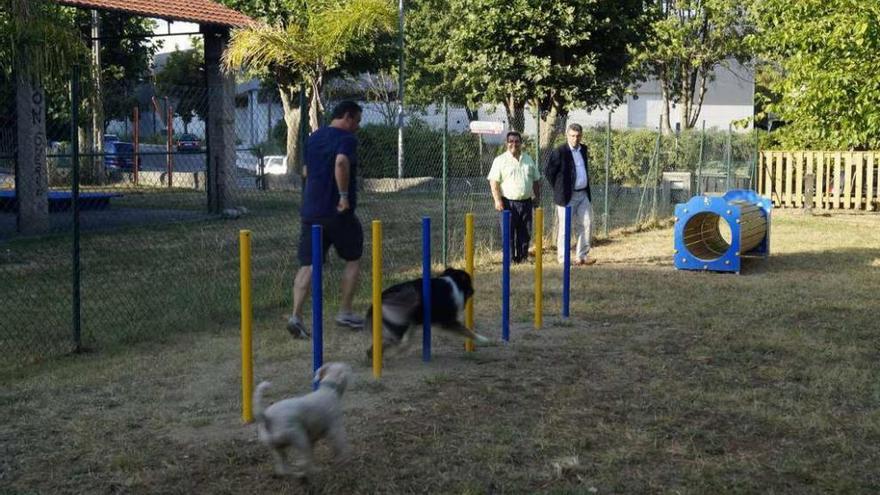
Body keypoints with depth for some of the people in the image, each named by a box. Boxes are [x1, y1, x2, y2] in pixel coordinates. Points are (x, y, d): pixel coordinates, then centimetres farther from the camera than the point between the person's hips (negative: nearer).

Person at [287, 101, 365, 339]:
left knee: (307, 265, 3)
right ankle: (345, 312, 17)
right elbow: (341, 162, -29)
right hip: (338, 212, -6)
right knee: (353, 259, 14)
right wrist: (345, 195, -24)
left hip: (310, 211, 6)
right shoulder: (346, 138, -9)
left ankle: (296, 315, -11)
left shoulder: (312, 138, 15)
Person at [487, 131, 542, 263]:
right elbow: (494, 182, -6)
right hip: (508, 202, -4)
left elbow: (536, 180, 20)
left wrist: (537, 197, 13)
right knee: (508, 234, -4)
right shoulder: (500, 160, -1)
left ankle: (522, 258, 16)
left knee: (525, 233, 7)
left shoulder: (528, 160, 14)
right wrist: (497, 200, -15)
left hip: (526, 202, 5)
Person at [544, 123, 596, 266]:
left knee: (586, 225, 5)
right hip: (567, 196, -6)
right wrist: (558, 189, -3)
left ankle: (581, 256, 13)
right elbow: (548, 172, -8)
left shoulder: (583, 150, 11)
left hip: (584, 195, 7)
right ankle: (563, 257, 8)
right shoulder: (559, 152, -11)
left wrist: (587, 188, 15)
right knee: (565, 228, -1)